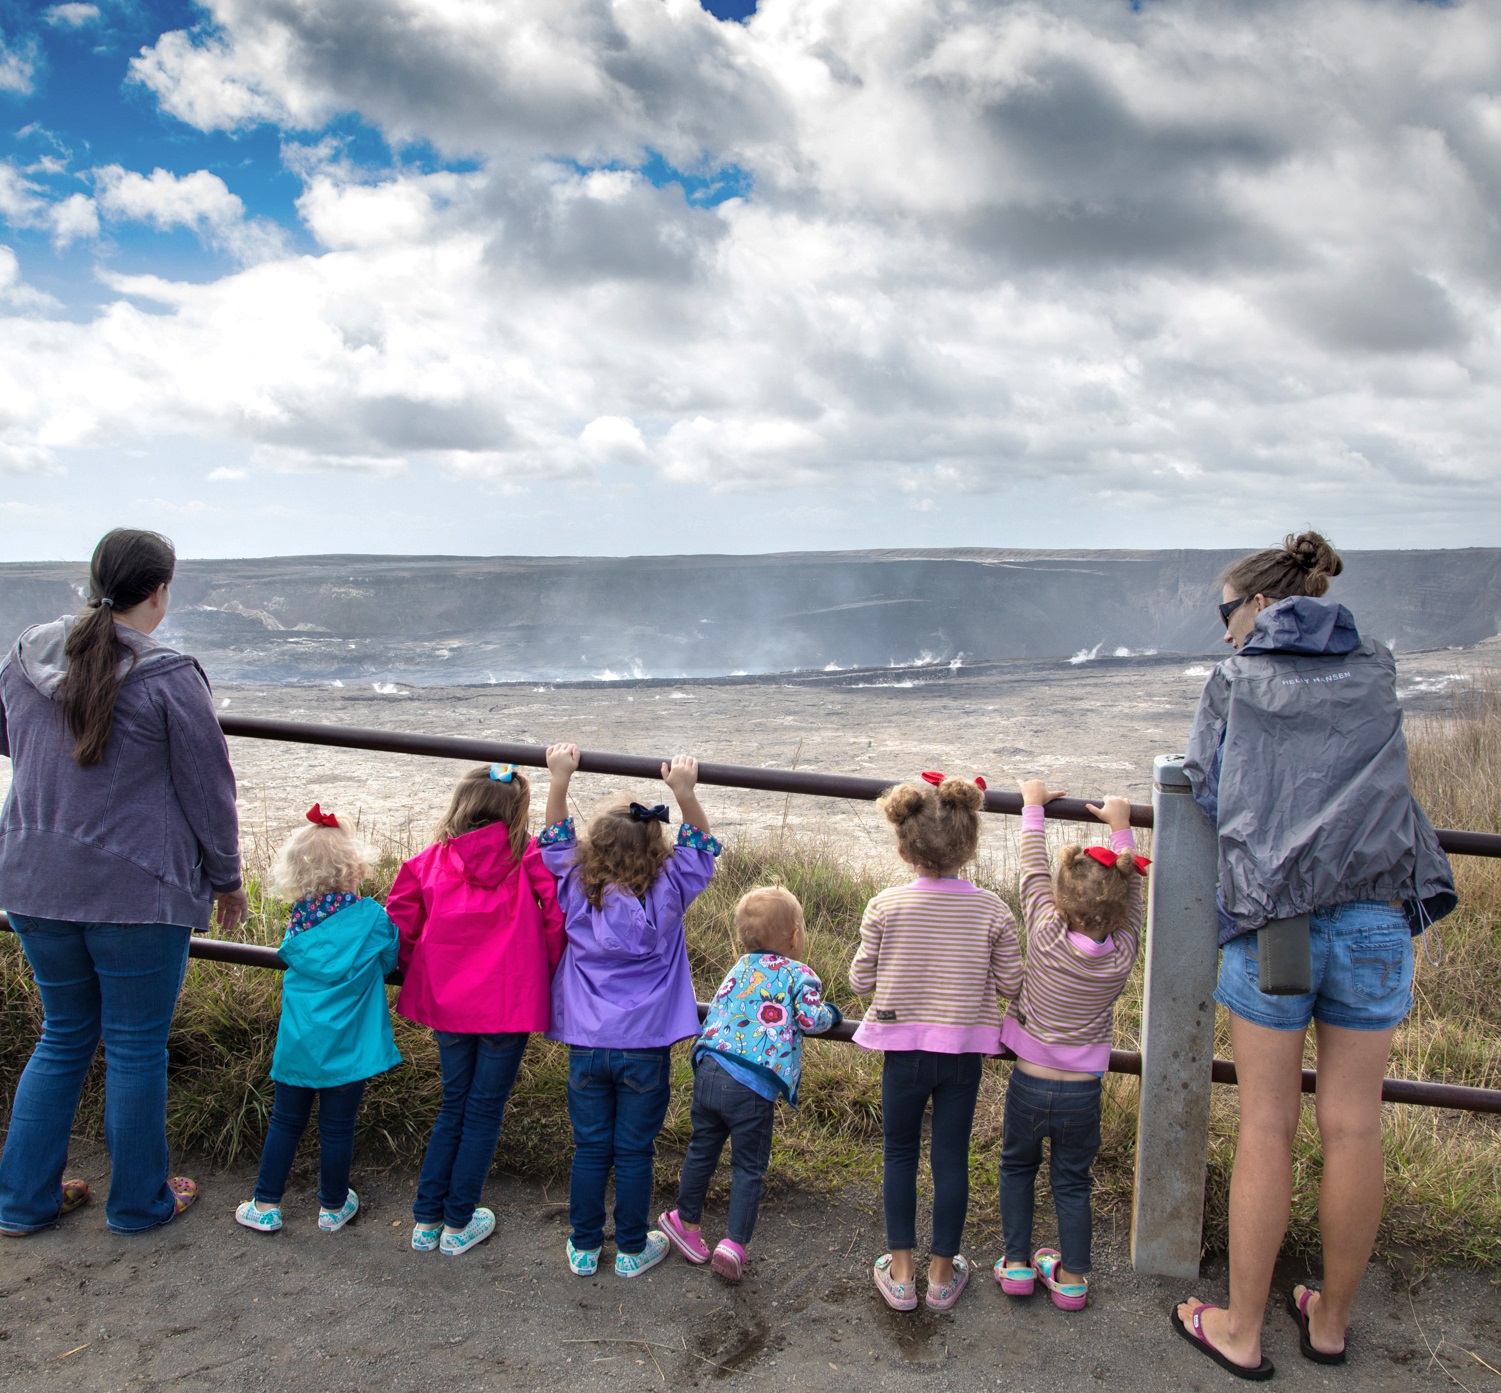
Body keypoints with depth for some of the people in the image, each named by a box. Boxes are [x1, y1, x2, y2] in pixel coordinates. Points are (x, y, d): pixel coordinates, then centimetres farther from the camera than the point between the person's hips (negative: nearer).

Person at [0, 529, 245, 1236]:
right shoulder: (168, 677, -16)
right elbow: (207, 789, -9)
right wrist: (226, 879, 4)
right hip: (138, 890, -6)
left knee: (63, 1037, 21)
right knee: (136, 1047, 9)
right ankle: (139, 1201, 25)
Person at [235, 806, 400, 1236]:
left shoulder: (297, 925, -3)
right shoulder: (373, 919, -12)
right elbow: (387, 964, 3)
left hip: (296, 1046, 3)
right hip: (346, 1049, -2)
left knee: (284, 1123, 17)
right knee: (337, 1129, 10)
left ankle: (265, 1206, 26)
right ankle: (333, 1207, 26)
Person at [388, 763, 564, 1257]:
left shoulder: (432, 860, 0)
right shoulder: (529, 859, -8)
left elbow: (400, 923, 3)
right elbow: (557, 918, -13)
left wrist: (419, 975, 19)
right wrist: (547, 976, 2)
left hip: (447, 1003, 3)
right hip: (509, 1004, -3)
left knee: (454, 1105, 20)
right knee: (485, 1110, 12)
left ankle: (426, 1220, 26)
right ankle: (459, 1224, 21)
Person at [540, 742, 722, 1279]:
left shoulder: (575, 892, -7)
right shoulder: (664, 896, -12)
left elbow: (555, 842, 9)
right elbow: (701, 847, 1)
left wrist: (559, 779, 10)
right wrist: (685, 792, -7)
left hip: (586, 1046, 2)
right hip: (645, 1048, -2)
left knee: (589, 1149, 13)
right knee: (634, 1152, 10)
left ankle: (584, 1247, 25)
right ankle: (632, 1249, 24)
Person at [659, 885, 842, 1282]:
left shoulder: (741, 967, 17)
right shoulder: (799, 974, 0)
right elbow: (810, 1019, -8)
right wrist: (831, 1013, 11)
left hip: (709, 1070, 6)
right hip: (752, 1086, -5)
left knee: (702, 1150, 22)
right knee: (748, 1166, 8)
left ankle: (687, 1221, 36)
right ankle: (734, 1243, 3)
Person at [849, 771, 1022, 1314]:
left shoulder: (885, 906, -13)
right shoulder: (992, 910, -11)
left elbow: (861, 980, -5)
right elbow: (1010, 985, -3)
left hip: (903, 1050, 0)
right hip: (964, 1052, 1)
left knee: (899, 1154, 16)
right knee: (952, 1158, 13)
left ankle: (900, 1273, 24)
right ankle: (942, 1274, 26)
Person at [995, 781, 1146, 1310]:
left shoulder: (1047, 934, -21)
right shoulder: (1123, 953, -15)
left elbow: (1033, 872, -8)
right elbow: (1130, 893, 1)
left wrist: (1033, 805, 5)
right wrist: (1120, 828, 13)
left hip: (1029, 1082, -1)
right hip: (1083, 1090, 1)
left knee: (1017, 1167, 21)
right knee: (1072, 1181, 18)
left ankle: (1017, 1263, 26)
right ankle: (1071, 1277, 26)